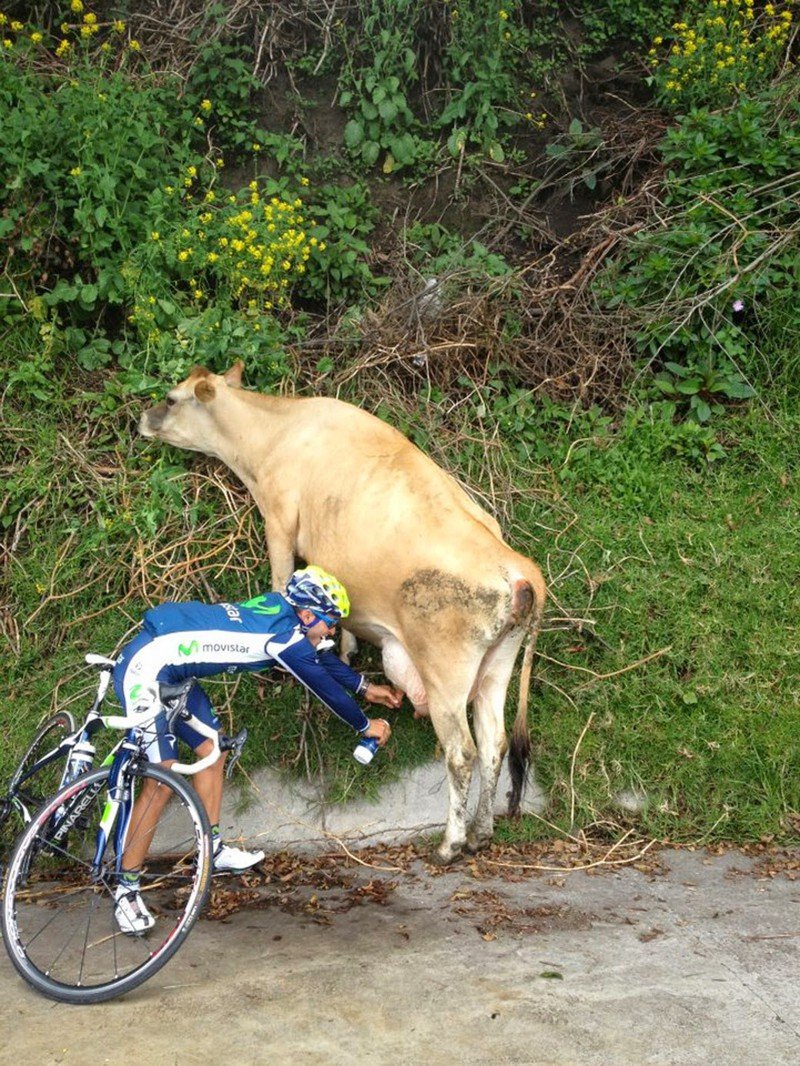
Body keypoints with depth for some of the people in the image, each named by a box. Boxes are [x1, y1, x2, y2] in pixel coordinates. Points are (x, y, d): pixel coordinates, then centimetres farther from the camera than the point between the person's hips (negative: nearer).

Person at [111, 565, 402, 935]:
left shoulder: (277, 608, 10)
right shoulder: (284, 634, -16)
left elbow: (320, 657, 27)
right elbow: (324, 686, -5)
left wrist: (364, 687, 35)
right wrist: (365, 725, 10)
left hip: (170, 673, 10)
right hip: (144, 668, -10)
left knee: (212, 750, 15)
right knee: (160, 778, -11)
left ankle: (213, 850, 27)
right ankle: (126, 890, -4)